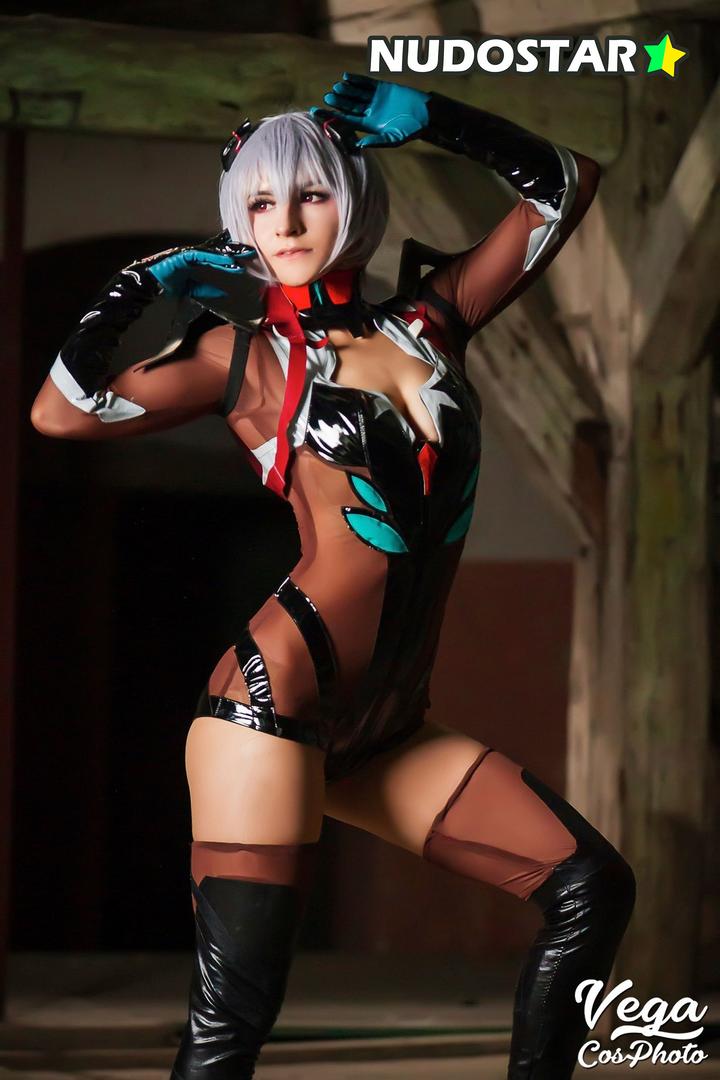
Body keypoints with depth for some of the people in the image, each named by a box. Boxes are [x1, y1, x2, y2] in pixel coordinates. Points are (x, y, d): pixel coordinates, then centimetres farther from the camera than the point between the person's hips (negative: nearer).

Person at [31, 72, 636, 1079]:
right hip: (275, 705, -6)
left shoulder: (430, 322, 15)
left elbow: (566, 183, 20)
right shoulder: (249, 353, 5)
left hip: (385, 730, 6)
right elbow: (59, 410, -4)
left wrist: (425, 118, 11)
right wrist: (140, 285, 5)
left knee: (591, 887, 2)